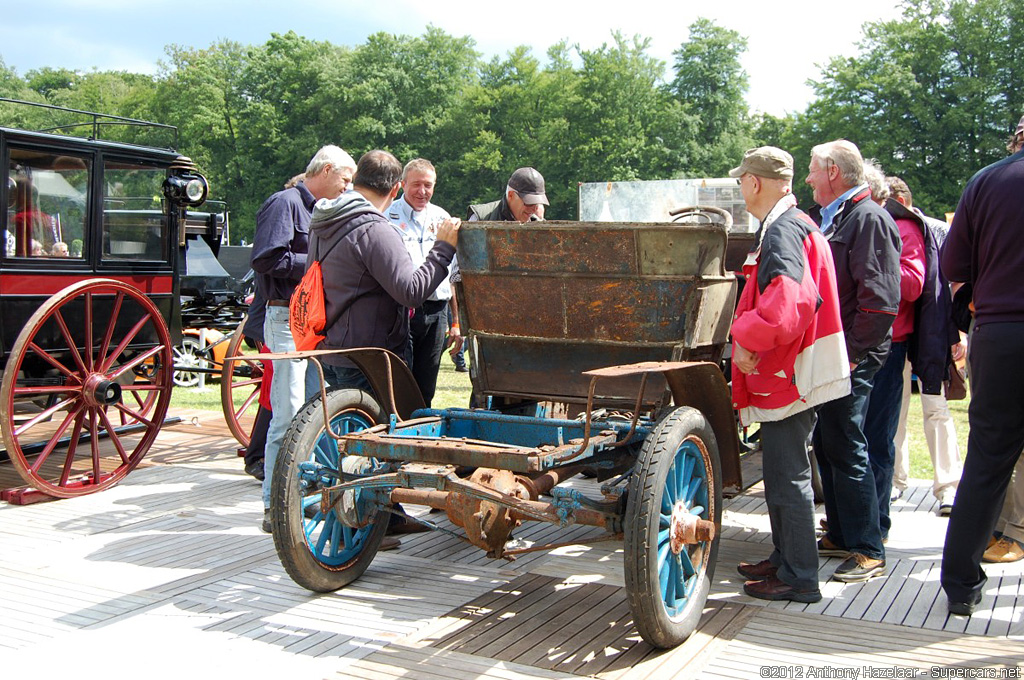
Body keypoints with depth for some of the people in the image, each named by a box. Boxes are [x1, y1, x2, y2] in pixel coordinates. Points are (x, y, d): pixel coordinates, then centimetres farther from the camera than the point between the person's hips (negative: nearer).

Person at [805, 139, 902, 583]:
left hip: (851, 360, -10)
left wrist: (852, 352, -19)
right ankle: (840, 536, 27)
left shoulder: (869, 219, -13)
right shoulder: (825, 218, 17)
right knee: (826, 445, 15)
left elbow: (880, 299, -20)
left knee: (846, 450, -6)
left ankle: (868, 553, 3)